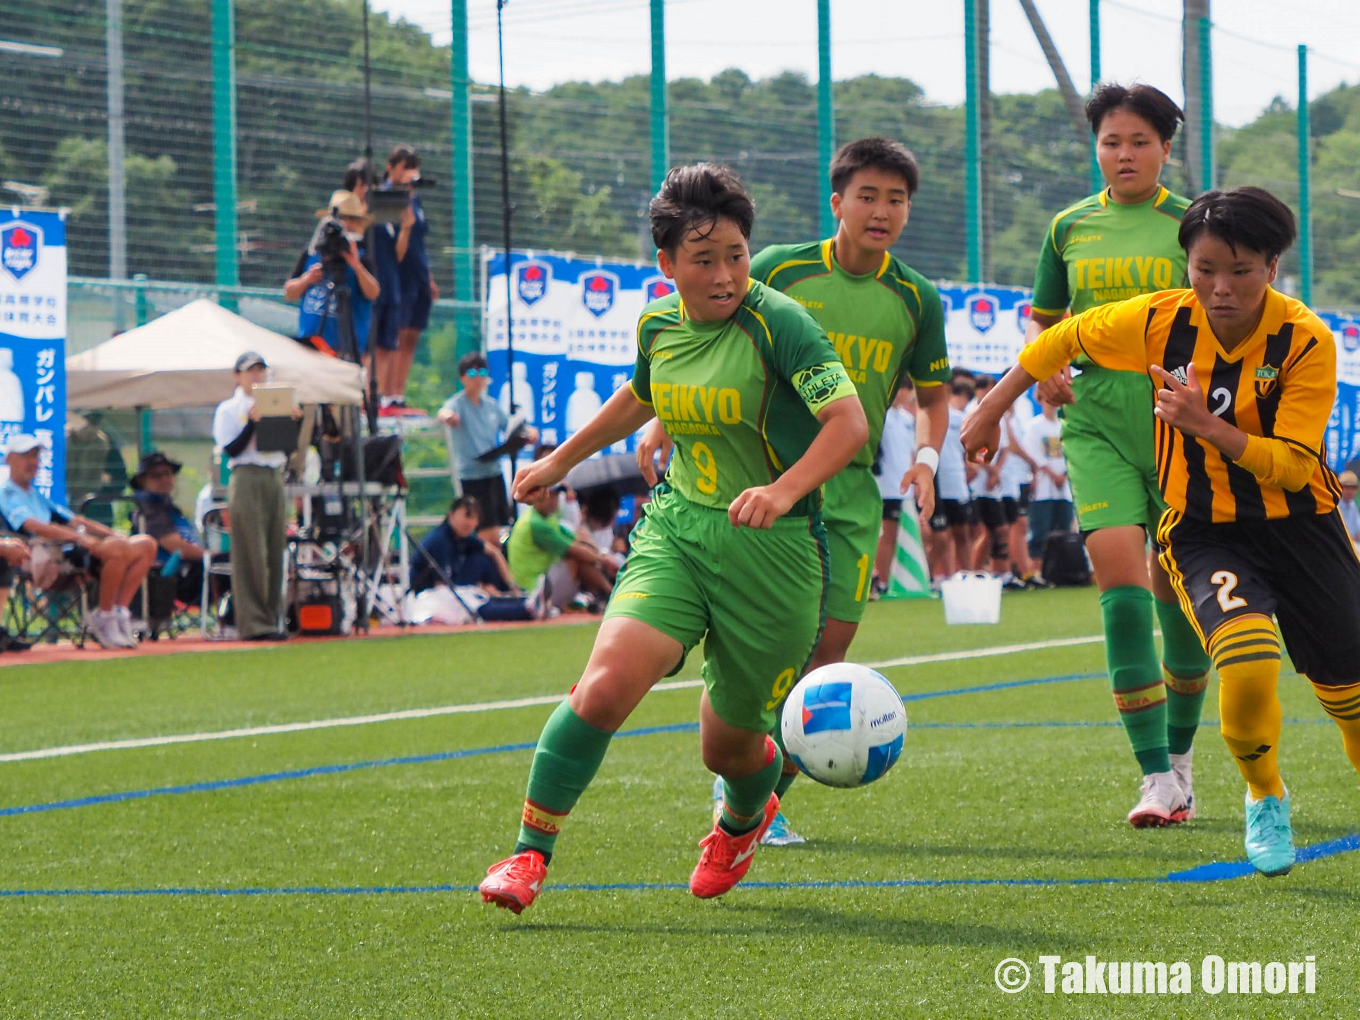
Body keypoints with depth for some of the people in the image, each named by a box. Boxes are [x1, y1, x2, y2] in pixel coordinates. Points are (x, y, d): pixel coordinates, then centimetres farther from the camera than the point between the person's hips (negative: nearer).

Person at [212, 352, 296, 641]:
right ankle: (254, 624, -9)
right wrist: (253, 422, -17)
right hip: (247, 479, -6)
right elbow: (231, 449, -9)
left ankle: (272, 617, 7)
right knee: (251, 553, -8)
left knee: (275, 551, 4)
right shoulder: (229, 409, 2)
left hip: (275, 479, 6)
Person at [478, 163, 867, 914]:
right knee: (606, 686, -22)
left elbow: (849, 421, -23)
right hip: (675, 529, 4)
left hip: (773, 548, -4)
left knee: (729, 745, 10)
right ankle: (529, 856, -9)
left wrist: (783, 490, -38)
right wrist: (562, 460, 37)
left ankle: (743, 819, 49)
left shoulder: (776, 321, -14)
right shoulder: (658, 324, 5)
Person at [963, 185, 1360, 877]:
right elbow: (1063, 339, 6)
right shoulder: (1161, 321, -12)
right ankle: (1265, 801, 2)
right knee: (1247, 663, -26)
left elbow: (1294, 465, -21)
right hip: (1200, 530, 0)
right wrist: (991, 410, 13)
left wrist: (1207, 426, -33)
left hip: (1299, 525, 1)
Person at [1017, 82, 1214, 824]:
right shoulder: (1070, 227, 10)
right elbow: (1041, 319, 22)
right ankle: (1158, 779, -14)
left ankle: (1180, 753, 27)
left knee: (1178, 587, 5)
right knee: (1120, 579, -14)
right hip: (1096, 421, 1)